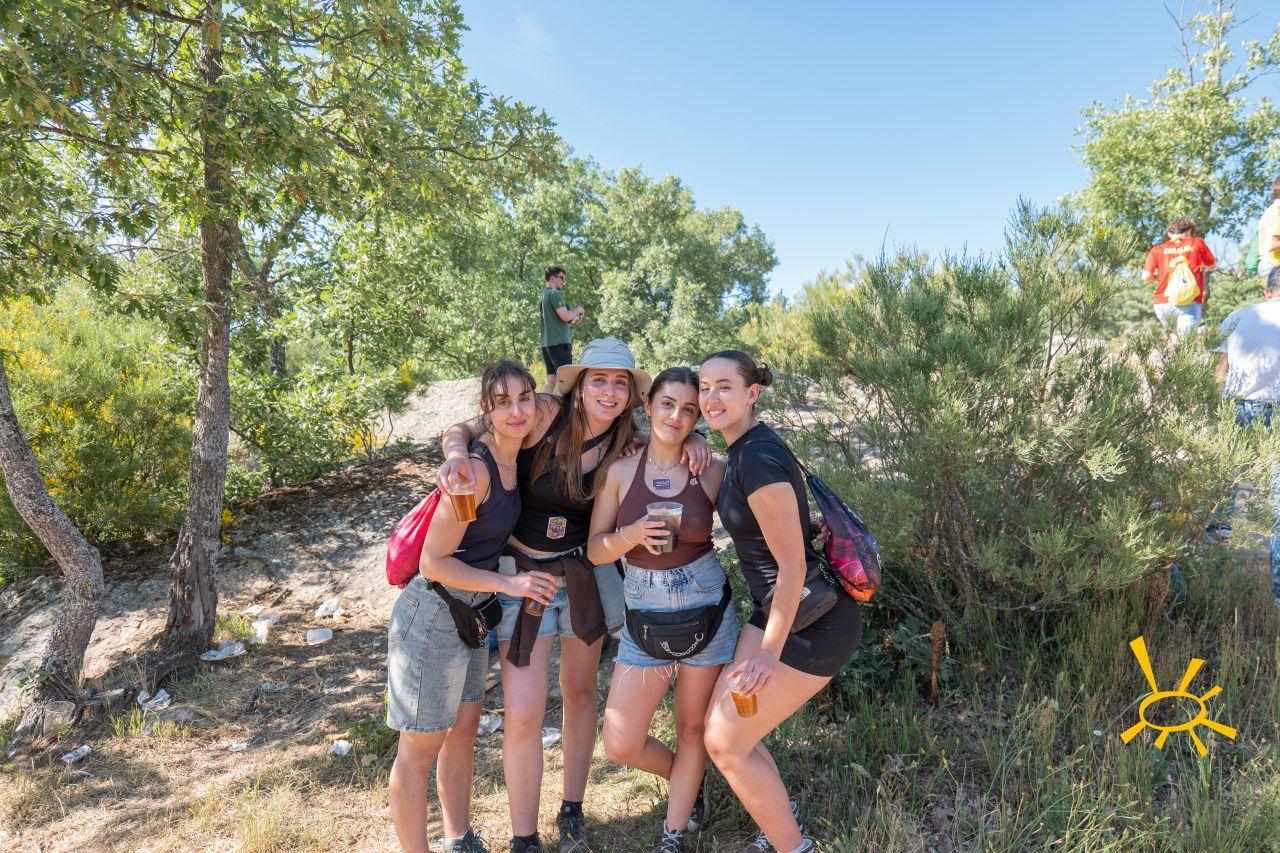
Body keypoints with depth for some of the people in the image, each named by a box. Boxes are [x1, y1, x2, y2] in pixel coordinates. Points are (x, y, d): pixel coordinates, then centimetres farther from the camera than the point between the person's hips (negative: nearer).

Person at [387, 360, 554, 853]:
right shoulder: (474, 469, -25)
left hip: (471, 613, 9)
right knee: (421, 748, 6)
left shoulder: (515, 457, -1)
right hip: (432, 617, -9)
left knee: (463, 730, 21)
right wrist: (509, 584, -20)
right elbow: (434, 562, -23)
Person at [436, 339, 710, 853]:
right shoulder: (546, 414, -17)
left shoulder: (627, 443, -5)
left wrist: (693, 444, -11)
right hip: (521, 574, -3)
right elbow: (464, 428, -11)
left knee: (580, 695, 17)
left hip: (585, 574, 4)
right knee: (523, 717, -4)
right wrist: (456, 455, -33)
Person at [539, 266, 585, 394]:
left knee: (551, 380, 9)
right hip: (559, 342, -9)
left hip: (547, 343, 9)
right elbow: (565, 316, -21)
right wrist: (577, 310, -2)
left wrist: (574, 320, 17)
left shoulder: (542, 296, 20)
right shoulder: (554, 293, -10)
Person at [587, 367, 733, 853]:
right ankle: (689, 781, 36)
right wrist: (634, 534, -21)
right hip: (645, 615, 1)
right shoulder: (620, 472, -4)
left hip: (706, 607, -1)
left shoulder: (713, 473, -6)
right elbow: (596, 550, -3)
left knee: (692, 727, 13)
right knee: (621, 746, 3)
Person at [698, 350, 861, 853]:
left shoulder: (759, 458, -22)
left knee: (725, 743, -1)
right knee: (721, 727, 15)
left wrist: (769, 652, -18)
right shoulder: (742, 449, 7)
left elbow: (793, 564, -22)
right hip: (776, 609, 9)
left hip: (811, 623, -9)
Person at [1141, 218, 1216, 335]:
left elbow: (1146, 277, 3)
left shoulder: (1158, 249, 12)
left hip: (1163, 303, 2)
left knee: (1171, 336, 23)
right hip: (1189, 303, -2)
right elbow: (1212, 266, 27)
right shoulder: (1197, 243, 13)